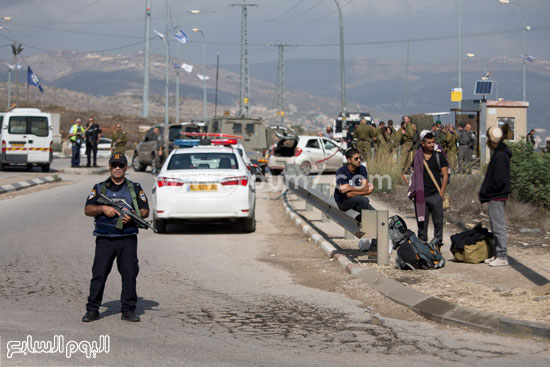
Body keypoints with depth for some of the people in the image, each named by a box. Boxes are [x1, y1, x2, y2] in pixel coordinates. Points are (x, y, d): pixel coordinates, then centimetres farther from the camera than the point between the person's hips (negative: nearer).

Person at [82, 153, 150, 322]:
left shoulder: (135, 188, 12)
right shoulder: (99, 188, 13)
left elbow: (145, 211, 8)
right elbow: (88, 210, 6)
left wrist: (133, 216, -12)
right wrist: (103, 208, -12)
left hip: (127, 239, 0)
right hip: (104, 239, 0)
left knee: (130, 273, -3)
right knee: (99, 273, -3)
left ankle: (128, 310, 5)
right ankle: (92, 309, 4)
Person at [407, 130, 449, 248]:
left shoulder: (439, 155, 3)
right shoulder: (418, 156, 8)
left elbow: (445, 175, 1)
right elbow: (414, 175, 15)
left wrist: (441, 193, -7)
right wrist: (413, 192, 5)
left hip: (435, 195, -2)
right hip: (421, 195, 2)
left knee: (438, 222, -3)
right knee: (422, 222, 6)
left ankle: (437, 244, 4)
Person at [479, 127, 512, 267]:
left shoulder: (500, 156, -19)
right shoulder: (499, 154, 13)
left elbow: (499, 180, -24)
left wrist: (485, 192, -13)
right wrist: (485, 193, 13)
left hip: (496, 197, -11)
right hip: (497, 196, 11)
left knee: (498, 226, -6)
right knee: (497, 227, 15)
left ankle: (502, 257, -2)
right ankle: (498, 254, 22)